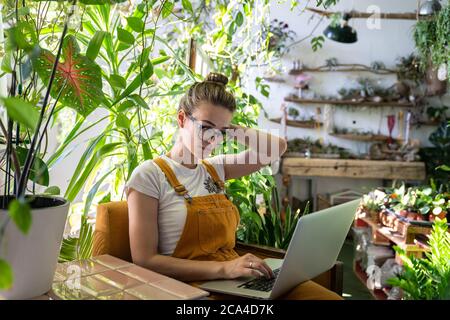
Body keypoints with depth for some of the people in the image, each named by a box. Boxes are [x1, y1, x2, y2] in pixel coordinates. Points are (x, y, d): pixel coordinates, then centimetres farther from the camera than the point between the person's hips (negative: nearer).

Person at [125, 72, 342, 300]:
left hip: (236, 278, 7)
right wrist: (223, 268, -22)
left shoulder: (215, 168, 12)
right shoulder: (149, 175, -6)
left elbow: (277, 147, 14)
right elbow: (144, 261, -13)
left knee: (330, 296, -16)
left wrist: (228, 129, 6)